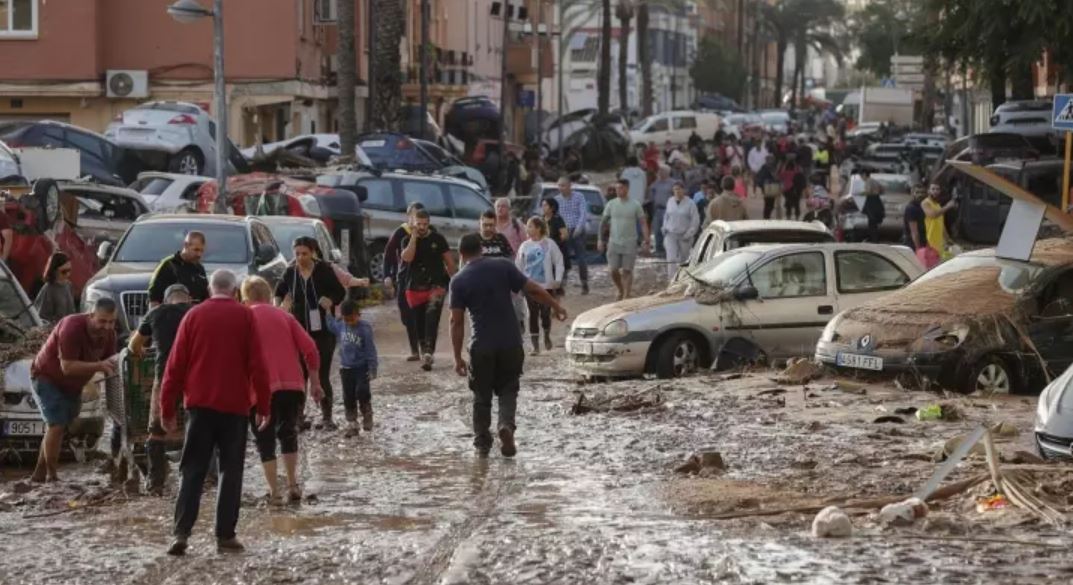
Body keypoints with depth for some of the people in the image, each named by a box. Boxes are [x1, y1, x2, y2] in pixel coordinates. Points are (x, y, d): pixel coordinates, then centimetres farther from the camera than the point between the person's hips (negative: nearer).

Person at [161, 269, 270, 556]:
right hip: (235, 405, -1)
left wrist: (167, 408, 8)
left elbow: (176, 364, 3)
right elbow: (257, 364, -4)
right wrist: (263, 406, 2)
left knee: (193, 471, 5)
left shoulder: (194, 315, 4)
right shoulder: (245, 316, 0)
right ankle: (225, 536, 2)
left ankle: (181, 532, -7)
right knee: (231, 471, 6)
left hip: (200, 404, 1)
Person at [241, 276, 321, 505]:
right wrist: (314, 381, 12)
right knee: (288, 434, 22)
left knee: (265, 441, 7)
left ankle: (274, 493, 1)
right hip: (293, 386, 3)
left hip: (263, 389, -3)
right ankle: (293, 486, 14)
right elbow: (309, 347, 6)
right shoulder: (284, 315, 14)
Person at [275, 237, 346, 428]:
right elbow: (280, 291, 17)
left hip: (322, 330, -2)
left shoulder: (324, 270, -8)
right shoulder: (290, 272, 0)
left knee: (322, 375, -1)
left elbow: (340, 292, 0)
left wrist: (331, 300, -20)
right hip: (298, 330, 2)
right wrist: (277, 306, -2)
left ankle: (326, 416, 9)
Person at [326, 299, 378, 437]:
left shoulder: (365, 328, -14)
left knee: (362, 391, -19)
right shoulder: (341, 325, 0)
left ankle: (367, 415, 4)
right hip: (346, 368, 5)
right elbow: (331, 326, 25)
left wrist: (372, 369, -12)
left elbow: (371, 350, -11)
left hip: (362, 367, -5)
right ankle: (353, 424, 16)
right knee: (348, 397, 7)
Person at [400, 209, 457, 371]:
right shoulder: (408, 240, 3)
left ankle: (428, 353, -30)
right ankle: (424, 353, 24)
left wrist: (453, 281, 7)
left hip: (436, 285, -3)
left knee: (432, 317, -23)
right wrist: (414, 236, -16)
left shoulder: (437, 239, 1)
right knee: (419, 323, 9)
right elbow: (407, 257, -16)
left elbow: (449, 260, 7)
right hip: (416, 287, 3)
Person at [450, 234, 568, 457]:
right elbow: (533, 290, -1)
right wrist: (556, 306, 15)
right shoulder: (503, 268, -1)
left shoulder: (459, 282, -4)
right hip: (510, 342, 1)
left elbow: (456, 321, -6)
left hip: (482, 346, -1)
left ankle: (482, 443, 19)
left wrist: (458, 358, -2)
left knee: (482, 396, 15)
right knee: (508, 389, 15)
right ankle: (506, 424, -11)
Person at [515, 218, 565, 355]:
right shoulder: (525, 246, 4)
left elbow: (558, 262, 0)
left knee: (545, 313, -1)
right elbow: (518, 265, 8)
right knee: (533, 314, 0)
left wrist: (557, 280, -8)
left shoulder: (549, 244, -4)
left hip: (546, 285, -2)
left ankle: (547, 336, 28)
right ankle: (535, 345, 5)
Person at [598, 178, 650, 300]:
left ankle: (626, 296, 3)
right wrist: (600, 239, 3)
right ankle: (621, 290, 24)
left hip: (630, 243, -2)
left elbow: (643, 223, -2)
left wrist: (646, 241, -10)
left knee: (627, 271, -3)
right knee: (613, 271, 0)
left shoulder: (635, 206, -3)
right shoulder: (611, 204, 3)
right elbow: (603, 222, 9)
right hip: (614, 243, 2)